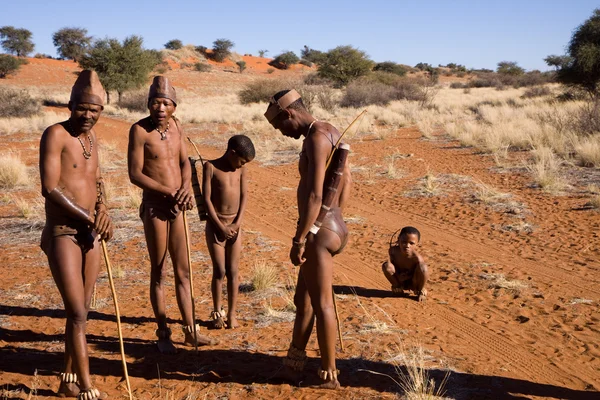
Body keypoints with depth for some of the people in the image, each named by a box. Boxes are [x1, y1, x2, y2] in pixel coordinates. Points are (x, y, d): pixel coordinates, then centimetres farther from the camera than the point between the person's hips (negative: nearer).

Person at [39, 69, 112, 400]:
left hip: (90, 235, 7)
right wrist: (89, 219, -15)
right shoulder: (56, 134, -11)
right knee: (77, 314, -8)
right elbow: (50, 188, -18)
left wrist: (103, 210, -1)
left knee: (81, 311, 13)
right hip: (62, 234, -7)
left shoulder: (91, 136, 11)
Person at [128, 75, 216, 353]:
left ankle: (190, 331, 22)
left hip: (177, 206, 6)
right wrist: (170, 191, -21)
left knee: (183, 271, 12)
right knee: (159, 273, 4)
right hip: (154, 206, -6)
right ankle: (163, 334, 17)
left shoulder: (176, 125, 6)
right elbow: (135, 174, -15)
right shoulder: (140, 130, -13)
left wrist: (186, 187, -11)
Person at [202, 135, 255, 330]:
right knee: (219, 271, -2)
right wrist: (221, 227, -13)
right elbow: (207, 199, -10)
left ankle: (232, 313, 13)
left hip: (235, 225, 3)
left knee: (233, 271, 4)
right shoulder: (211, 166, -7)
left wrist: (237, 223, -8)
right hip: (215, 225, -3)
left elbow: (244, 196, 3)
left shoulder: (241, 169, 5)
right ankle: (217, 313, 13)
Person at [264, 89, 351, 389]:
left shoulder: (316, 138, -18)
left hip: (318, 232, -10)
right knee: (303, 300, 20)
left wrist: (299, 240, -21)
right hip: (330, 226, 10)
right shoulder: (329, 132, 13)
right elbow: (347, 180, 23)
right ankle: (293, 364, 33)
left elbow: (314, 195, -26)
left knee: (321, 305, 2)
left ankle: (329, 375, 16)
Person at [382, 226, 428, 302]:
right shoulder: (394, 250, -19)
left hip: (413, 283, -2)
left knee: (423, 268, -34)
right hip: (400, 281, 3)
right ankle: (397, 287, 3)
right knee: (386, 266, -25)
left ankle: (420, 291, -3)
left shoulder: (416, 257, -28)